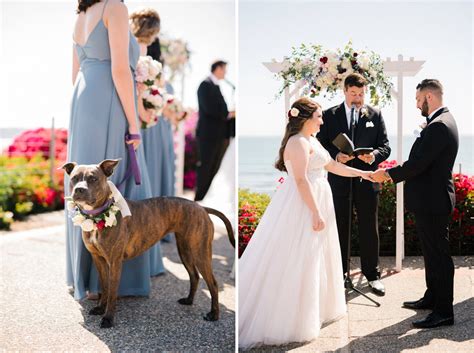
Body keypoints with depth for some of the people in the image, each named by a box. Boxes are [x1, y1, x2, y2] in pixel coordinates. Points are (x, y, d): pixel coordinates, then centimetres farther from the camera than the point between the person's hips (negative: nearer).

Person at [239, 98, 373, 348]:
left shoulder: (312, 141, 15)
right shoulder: (298, 142, -17)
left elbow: (332, 165, 24)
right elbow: (301, 180, -22)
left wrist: (361, 173, 26)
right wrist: (316, 213, -23)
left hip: (314, 203, 10)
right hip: (302, 207, -10)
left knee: (312, 259, 17)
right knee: (297, 263, -5)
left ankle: (313, 310, 28)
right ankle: (291, 320, 2)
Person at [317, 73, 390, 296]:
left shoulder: (375, 115, 5)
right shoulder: (330, 115, 4)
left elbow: (385, 146, 4)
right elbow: (321, 146, 2)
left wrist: (374, 155, -17)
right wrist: (336, 156, -16)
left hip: (367, 181, 0)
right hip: (339, 182, 0)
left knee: (369, 230, 5)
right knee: (339, 229, 9)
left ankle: (372, 274, 17)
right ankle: (340, 273, 21)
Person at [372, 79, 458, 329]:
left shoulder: (439, 126, -21)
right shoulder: (442, 121, 13)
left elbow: (417, 164, -24)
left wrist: (388, 174, -11)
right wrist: (393, 173, 9)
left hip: (432, 202, -11)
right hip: (431, 199, 11)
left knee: (438, 255, -4)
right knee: (432, 252, 21)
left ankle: (444, 311, 3)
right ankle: (432, 297, 34)